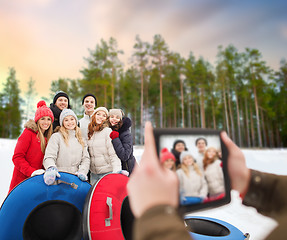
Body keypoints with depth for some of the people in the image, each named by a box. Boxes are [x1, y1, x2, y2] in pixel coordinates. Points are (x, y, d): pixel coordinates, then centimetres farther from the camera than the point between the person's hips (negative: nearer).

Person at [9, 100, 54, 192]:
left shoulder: (47, 138, 11)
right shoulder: (29, 132, -5)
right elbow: (17, 157, -10)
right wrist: (31, 172, -19)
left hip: (37, 180, 5)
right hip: (21, 180, -4)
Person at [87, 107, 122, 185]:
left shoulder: (108, 132, -9)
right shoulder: (90, 133, 11)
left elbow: (114, 154, -14)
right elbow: (89, 154, 16)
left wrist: (116, 171, -22)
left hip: (107, 172, -6)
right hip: (94, 173, 6)